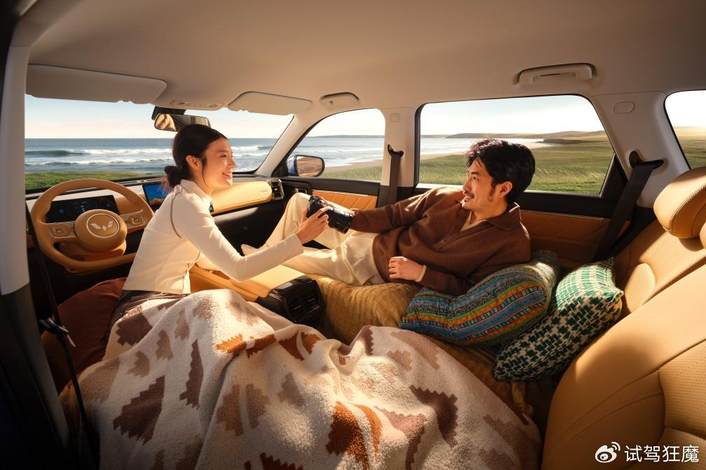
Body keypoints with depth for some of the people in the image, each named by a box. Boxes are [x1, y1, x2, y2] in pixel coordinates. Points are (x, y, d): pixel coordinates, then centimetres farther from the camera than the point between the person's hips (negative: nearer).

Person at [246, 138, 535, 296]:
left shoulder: (514, 243, -15)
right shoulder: (446, 197, -4)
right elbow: (395, 214, 1)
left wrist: (420, 272, -24)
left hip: (378, 272, -5)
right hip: (370, 240, 5)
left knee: (287, 258, -4)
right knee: (299, 202, 5)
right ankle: (266, 252, 25)